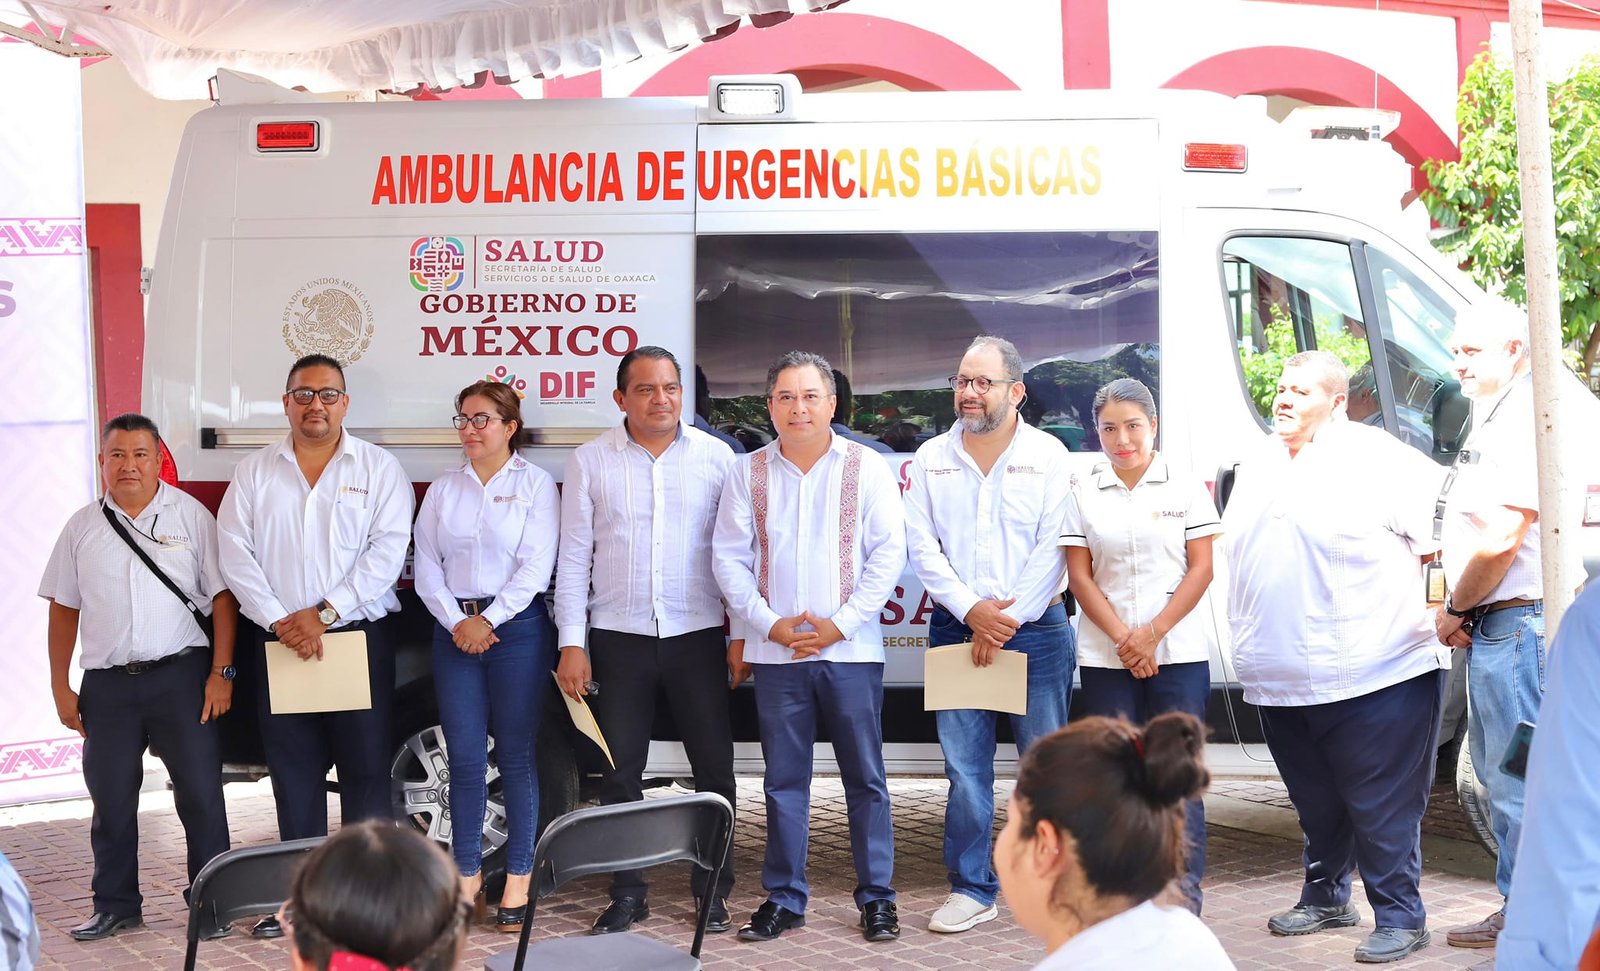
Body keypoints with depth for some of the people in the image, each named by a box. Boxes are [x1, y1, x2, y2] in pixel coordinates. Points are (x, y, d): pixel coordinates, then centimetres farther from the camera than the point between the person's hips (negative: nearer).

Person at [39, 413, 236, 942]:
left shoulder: (190, 515, 1)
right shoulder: (82, 527, 9)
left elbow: (222, 597, 0)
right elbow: (63, 610, 13)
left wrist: (221, 672, -7)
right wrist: (60, 687, 8)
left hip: (181, 675, -3)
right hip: (106, 682, 3)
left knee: (200, 794, 0)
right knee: (110, 800, 9)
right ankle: (115, 905, 22)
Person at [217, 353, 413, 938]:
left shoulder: (378, 468, 3)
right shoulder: (254, 472, 9)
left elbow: (387, 550, -7)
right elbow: (236, 554, 2)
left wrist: (324, 613, -14)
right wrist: (280, 620, -10)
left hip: (358, 635, -2)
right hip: (279, 641, 2)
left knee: (366, 768, -1)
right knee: (292, 770, 6)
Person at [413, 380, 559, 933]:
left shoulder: (535, 484, 1)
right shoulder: (443, 490, 13)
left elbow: (536, 566, -7)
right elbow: (427, 566, 7)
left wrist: (489, 621, -13)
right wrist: (456, 622, -7)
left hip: (517, 627, -3)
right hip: (454, 631, 3)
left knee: (516, 757, 0)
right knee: (464, 758, 2)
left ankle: (518, 880, 6)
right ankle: (466, 874, 12)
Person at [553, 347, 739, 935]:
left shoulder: (715, 458, 3)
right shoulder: (590, 462, 3)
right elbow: (574, 556, 4)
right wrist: (572, 642, -2)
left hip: (698, 637, 0)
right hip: (619, 639, 0)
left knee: (714, 767, 3)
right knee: (619, 773, 6)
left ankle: (713, 891, 16)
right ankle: (627, 893, 17)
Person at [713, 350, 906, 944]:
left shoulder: (866, 469, 2)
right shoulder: (748, 473, 6)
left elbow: (888, 554, -2)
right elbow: (729, 558, 4)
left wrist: (841, 624, -10)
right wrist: (770, 624, -7)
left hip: (851, 649, -1)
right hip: (775, 650, 2)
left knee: (865, 777, 4)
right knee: (784, 779, 8)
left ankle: (877, 896, 13)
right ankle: (783, 898, 16)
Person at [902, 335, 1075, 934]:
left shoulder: (1048, 455, 0)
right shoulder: (931, 459, 8)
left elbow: (1052, 548, -6)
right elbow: (922, 546, 2)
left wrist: (1006, 622, -11)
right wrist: (971, 610, -10)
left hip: (1036, 629, -2)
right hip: (956, 629, 2)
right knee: (964, 766, 2)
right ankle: (972, 890, 9)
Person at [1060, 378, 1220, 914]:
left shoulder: (1186, 487, 3)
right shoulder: (1084, 494, 7)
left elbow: (1201, 569, -1)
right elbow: (1080, 576, 3)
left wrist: (1151, 634, -11)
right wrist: (1123, 639, -9)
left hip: (1178, 653, -1)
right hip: (1104, 658, 2)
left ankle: (1184, 898, 0)